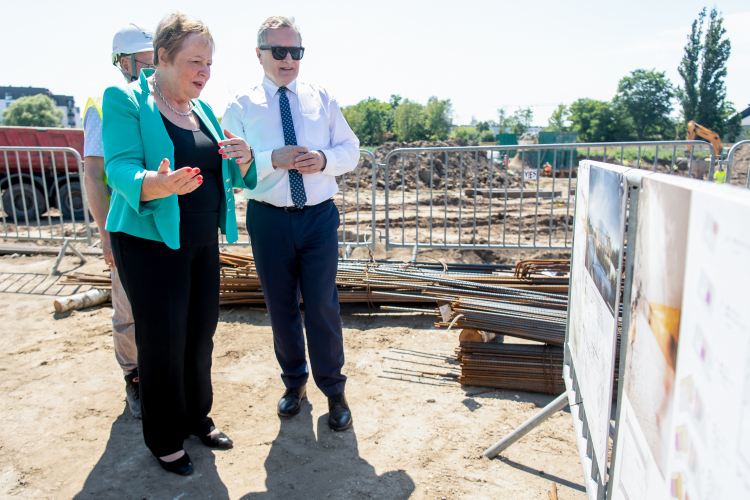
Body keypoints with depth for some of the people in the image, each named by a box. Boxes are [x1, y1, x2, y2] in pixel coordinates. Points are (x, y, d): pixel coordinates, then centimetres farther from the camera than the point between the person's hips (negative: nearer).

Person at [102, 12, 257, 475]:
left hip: (203, 242, 6)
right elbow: (119, 168, -16)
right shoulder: (125, 100, -6)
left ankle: (197, 416, 31)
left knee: (201, 334, 11)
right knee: (163, 341, 1)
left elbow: (228, 177, 11)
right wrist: (156, 185, -38)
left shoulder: (203, 109, 13)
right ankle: (164, 439, 20)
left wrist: (243, 160, -12)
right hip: (150, 243, -6)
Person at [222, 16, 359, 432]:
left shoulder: (322, 100, 8)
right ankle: (294, 382, 36)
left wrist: (325, 159, -14)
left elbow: (350, 150, 7)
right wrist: (273, 160, -20)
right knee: (281, 308, 12)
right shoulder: (241, 107, 2)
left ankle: (334, 390, 22)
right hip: (268, 220, 0)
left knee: (323, 307, 2)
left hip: (319, 216, 0)